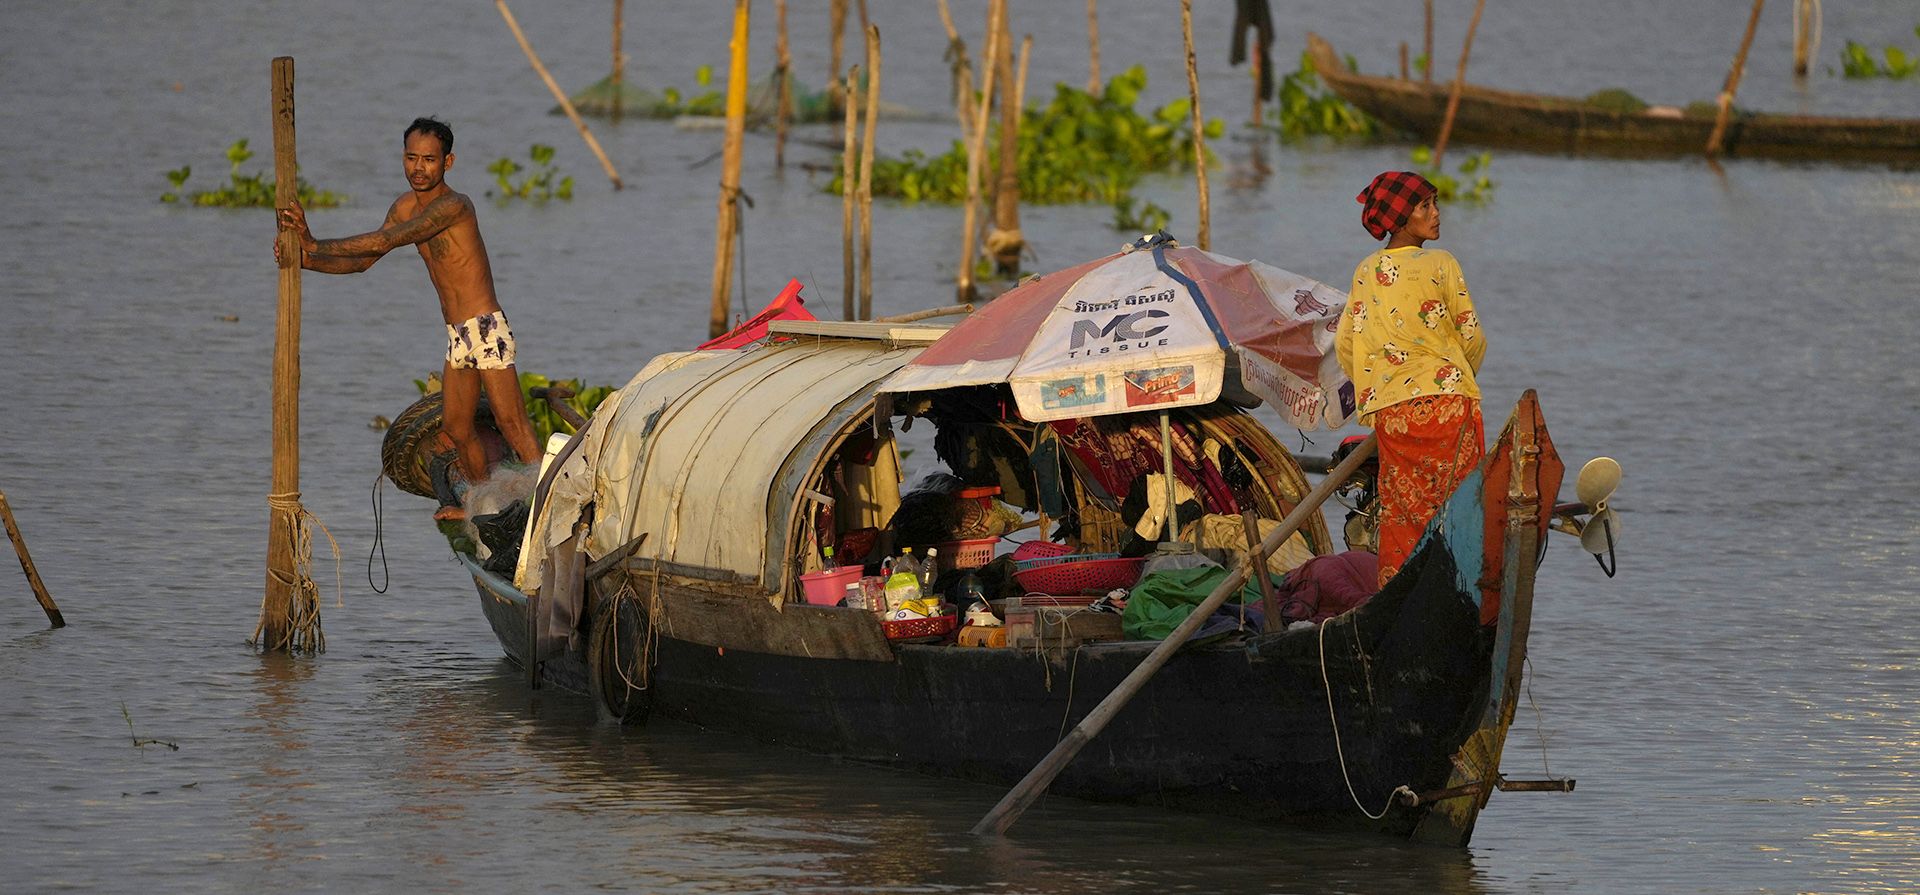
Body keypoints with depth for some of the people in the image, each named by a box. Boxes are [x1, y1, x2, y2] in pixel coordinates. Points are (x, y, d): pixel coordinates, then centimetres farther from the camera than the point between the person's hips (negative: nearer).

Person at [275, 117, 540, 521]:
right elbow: (363, 261, 11)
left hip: (486, 327, -9)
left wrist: (316, 245, -28)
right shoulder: (406, 206, 9)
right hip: (456, 335, 9)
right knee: (455, 426, 14)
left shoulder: (454, 206, -19)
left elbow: (386, 241, -28)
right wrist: (305, 260, -4)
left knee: (510, 420, -13)